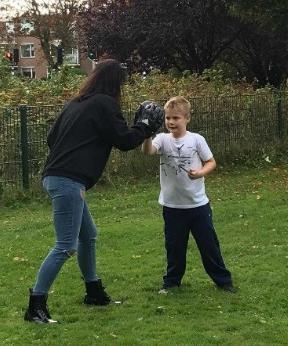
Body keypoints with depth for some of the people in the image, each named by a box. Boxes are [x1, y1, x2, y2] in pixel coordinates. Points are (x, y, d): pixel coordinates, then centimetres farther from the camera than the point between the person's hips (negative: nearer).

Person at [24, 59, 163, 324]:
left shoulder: (77, 104, 18)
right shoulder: (104, 104, -5)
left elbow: (52, 137, 21)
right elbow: (125, 140, -3)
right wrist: (146, 125, 12)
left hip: (55, 177, 10)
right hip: (69, 182, -10)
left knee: (88, 236, 21)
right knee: (66, 247, -8)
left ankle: (94, 292, 33)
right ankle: (36, 307, -7)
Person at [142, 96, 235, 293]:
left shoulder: (196, 139, -5)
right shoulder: (163, 139, -5)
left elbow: (211, 162, 1)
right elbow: (147, 151, -24)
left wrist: (201, 172, -19)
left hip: (198, 203, -1)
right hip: (172, 205, 1)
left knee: (208, 243, 7)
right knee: (174, 245, 11)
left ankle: (222, 279, 20)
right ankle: (172, 281, 26)